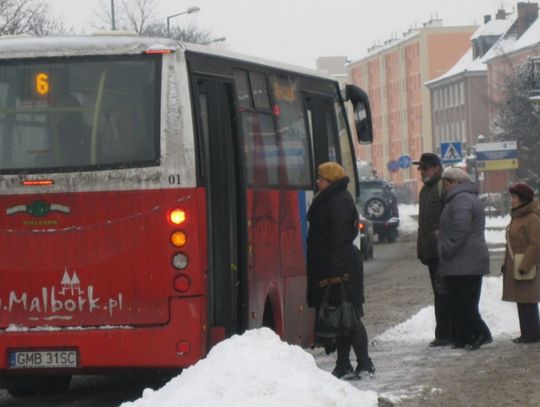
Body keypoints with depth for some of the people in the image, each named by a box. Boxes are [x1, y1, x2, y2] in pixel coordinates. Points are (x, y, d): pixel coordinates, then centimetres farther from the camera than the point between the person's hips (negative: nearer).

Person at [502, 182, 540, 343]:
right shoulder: (516, 217, 16)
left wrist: (524, 267, -24)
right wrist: (506, 263, 18)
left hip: (526, 267, -10)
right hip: (514, 267, 10)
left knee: (527, 302, -6)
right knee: (522, 301, 12)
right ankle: (527, 333, 18)